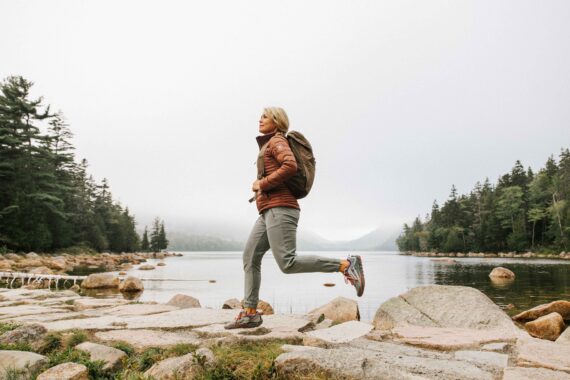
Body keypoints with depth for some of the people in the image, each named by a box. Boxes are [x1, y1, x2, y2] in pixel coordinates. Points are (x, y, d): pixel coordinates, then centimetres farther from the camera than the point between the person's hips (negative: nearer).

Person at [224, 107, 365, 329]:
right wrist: (260, 186, 19)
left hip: (279, 209, -10)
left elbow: (290, 166, -21)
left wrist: (262, 184, -12)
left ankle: (346, 265, -16)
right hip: (269, 212, 10)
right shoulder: (270, 146, 27)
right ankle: (250, 313, 6)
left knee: (287, 263, -19)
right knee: (250, 257, 5)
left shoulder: (277, 141, -2)